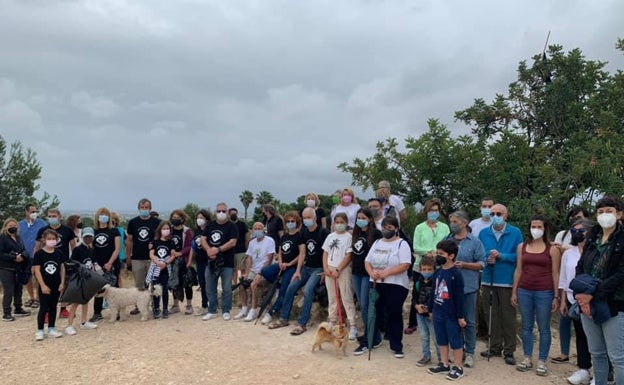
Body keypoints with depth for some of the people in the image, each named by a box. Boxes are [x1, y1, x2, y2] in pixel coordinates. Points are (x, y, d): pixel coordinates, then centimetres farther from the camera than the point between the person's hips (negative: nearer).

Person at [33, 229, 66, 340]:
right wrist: (43, 285, -14)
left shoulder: (59, 253, 2)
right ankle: (39, 331, 11)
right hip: (45, 286, -4)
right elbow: (37, 270, -10)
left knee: (53, 307, 12)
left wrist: (62, 283, 1)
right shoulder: (39, 254, -9)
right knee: (44, 308, -1)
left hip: (56, 285, 4)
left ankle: (51, 329, 21)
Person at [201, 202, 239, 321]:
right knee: (210, 288, 10)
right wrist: (208, 250, -15)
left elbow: (232, 242, -15)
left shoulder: (232, 226, -4)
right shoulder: (210, 225, 11)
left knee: (226, 289, 1)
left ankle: (226, 311, 13)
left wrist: (218, 250, -21)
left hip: (227, 263, -4)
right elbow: (203, 239, 4)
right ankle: (212, 311, 21)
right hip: (211, 262, 5)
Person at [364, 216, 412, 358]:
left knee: (394, 315, 4)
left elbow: (405, 265, -17)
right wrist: (372, 273, -10)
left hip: (396, 286, -5)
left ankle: (396, 346, 17)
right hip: (376, 284, 5)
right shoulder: (377, 243, 12)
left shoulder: (402, 244, -6)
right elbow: (367, 261, 11)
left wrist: (386, 273, -23)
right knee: (374, 313, 10)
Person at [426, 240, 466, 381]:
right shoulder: (437, 273, 5)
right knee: (442, 341, 16)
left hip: (452, 315, -7)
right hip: (438, 314, 7)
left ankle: (458, 367, 17)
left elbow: (459, 297, -14)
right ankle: (444, 364, 29)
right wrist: (431, 310, 17)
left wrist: (460, 316, -13)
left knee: (455, 341, 6)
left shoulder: (456, 274, -15)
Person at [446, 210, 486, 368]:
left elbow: (481, 264, -4)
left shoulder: (475, 241, -2)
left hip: (468, 287, -3)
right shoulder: (448, 240, 8)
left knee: (469, 321, 6)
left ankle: (469, 353, 17)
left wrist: (464, 265, -16)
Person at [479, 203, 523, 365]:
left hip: (507, 281, -3)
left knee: (508, 317, 5)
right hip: (488, 280, 3)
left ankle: (509, 350, 17)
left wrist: (501, 256, -16)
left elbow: (519, 255, -7)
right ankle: (495, 347, 25)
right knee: (493, 315, 12)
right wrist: (487, 259, -12)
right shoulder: (483, 233, 5)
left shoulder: (515, 233, -3)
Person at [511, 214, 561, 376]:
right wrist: (514, 292, 8)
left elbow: (555, 274, -1)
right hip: (524, 291, 3)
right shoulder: (522, 246, 7)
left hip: (544, 293, -3)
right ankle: (527, 359, 20)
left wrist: (556, 296, -4)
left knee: (543, 328, 4)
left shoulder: (552, 249, -2)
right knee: (526, 326, 10)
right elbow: (518, 270, 9)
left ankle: (542, 361, 14)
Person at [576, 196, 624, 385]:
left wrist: (593, 295, -18)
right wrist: (581, 294, -6)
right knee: (597, 354, 15)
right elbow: (580, 267, 10)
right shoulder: (592, 238, 12)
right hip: (587, 304, 6)